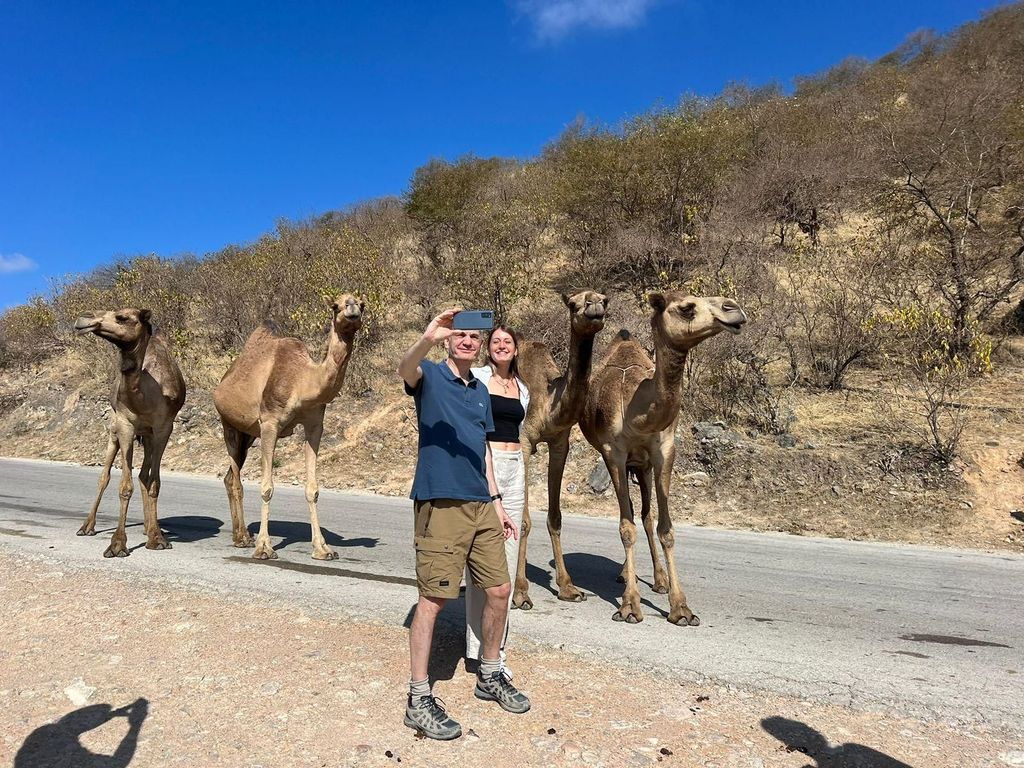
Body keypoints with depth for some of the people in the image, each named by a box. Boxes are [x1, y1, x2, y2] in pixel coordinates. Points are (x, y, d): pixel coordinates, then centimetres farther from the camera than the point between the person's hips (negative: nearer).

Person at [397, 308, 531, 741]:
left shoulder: (481, 391, 16)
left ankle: (490, 677, 32)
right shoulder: (430, 376, -3)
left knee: (499, 590, 12)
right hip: (440, 504, -7)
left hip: (482, 505, 7)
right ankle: (418, 700, 11)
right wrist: (428, 337, -48)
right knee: (432, 599, -3)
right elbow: (405, 369, -28)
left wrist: (496, 502, 17)